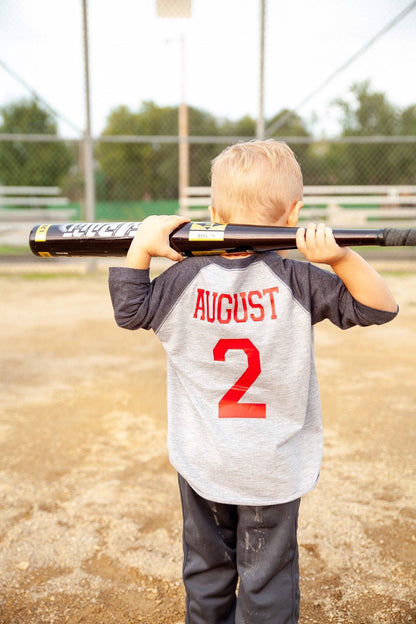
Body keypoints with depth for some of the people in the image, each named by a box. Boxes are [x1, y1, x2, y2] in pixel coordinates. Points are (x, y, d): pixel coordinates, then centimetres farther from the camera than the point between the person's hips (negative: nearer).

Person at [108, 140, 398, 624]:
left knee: (206, 566, 23)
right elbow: (379, 308, -11)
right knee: (268, 580, 15)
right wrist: (341, 257, -24)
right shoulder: (297, 280, -15)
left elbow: (129, 311, 2)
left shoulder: (184, 278, -11)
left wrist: (140, 246, -1)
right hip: (273, 469, -2)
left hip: (201, 462, 2)